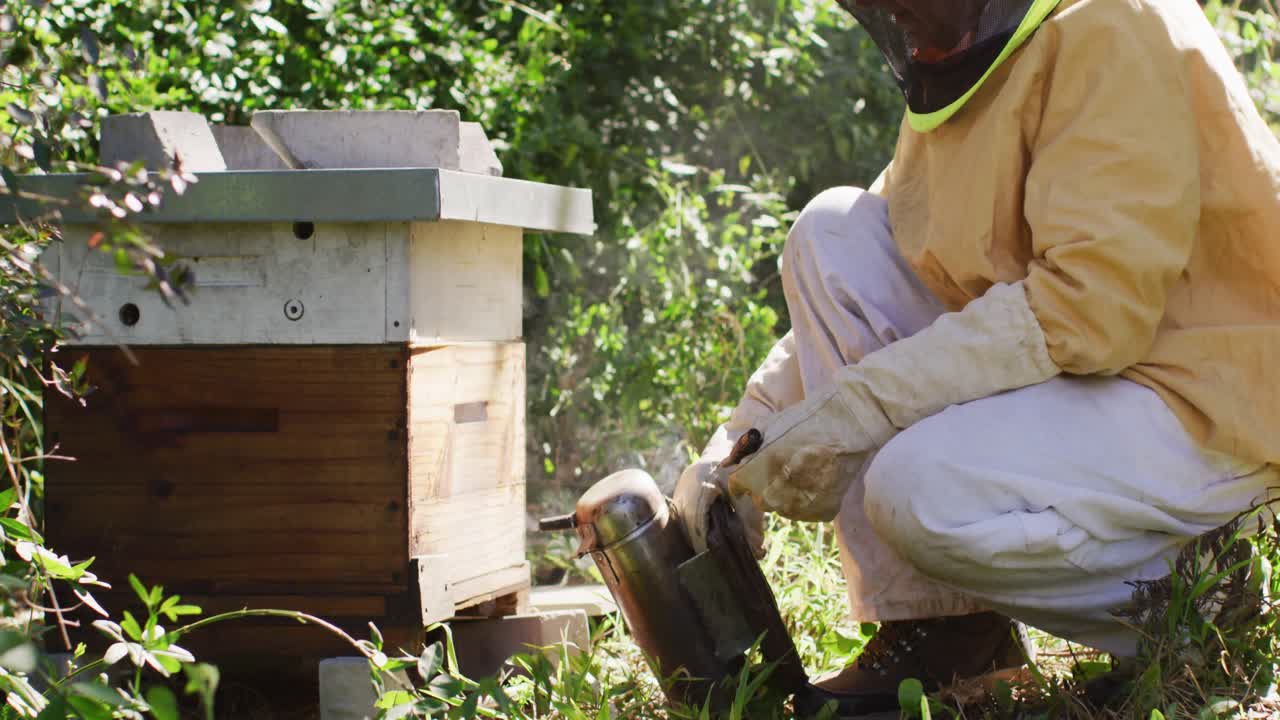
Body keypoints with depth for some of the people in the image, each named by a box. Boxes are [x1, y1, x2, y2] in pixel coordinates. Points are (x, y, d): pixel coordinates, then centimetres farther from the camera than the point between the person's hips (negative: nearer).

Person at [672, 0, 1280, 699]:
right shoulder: (951, 77, 11)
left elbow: (1094, 307, -27)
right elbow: (846, 302, 14)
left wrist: (852, 409, -27)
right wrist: (741, 438, 1)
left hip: (1201, 407, -9)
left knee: (923, 490, -32)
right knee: (831, 235, -4)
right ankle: (926, 623, -7)